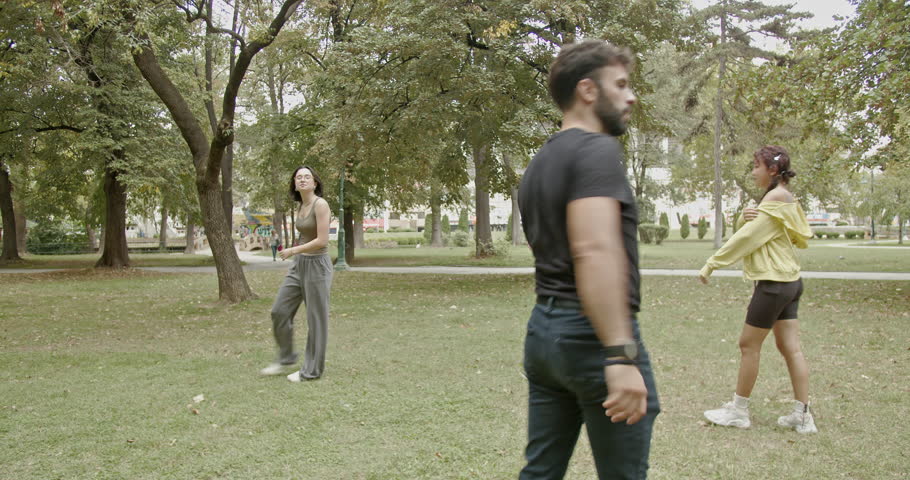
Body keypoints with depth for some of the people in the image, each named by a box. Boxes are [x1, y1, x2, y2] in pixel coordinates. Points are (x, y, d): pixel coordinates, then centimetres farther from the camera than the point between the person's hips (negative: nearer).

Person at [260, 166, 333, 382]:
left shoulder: (320, 204, -15)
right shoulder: (300, 207, 11)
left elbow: (322, 240, -20)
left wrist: (294, 250, -14)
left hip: (317, 265, -8)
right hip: (299, 265, 8)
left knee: (316, 318, 2)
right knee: (279, 310, 7)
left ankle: (312, 370, 14)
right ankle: (285, 357, 26)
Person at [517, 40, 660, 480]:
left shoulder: (539, 164, 15)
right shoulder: (597, 150, -13)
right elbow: (594, 251, -27)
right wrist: (621, 356, -30)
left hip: (543, 330, 9)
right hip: (593, 334, -9)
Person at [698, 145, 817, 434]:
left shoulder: (775, 199, -14)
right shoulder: (787, 199, 14)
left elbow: (746, 238, -16)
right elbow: (757, 233, 12)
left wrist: (711, 264, -11)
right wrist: (749, 218, -9)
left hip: (773, 283, -9)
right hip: (789, 280, 9)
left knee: (749, 345, 1)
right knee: (790, 348, 9)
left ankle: (738, 411, 11)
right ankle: (802, 415, 13)